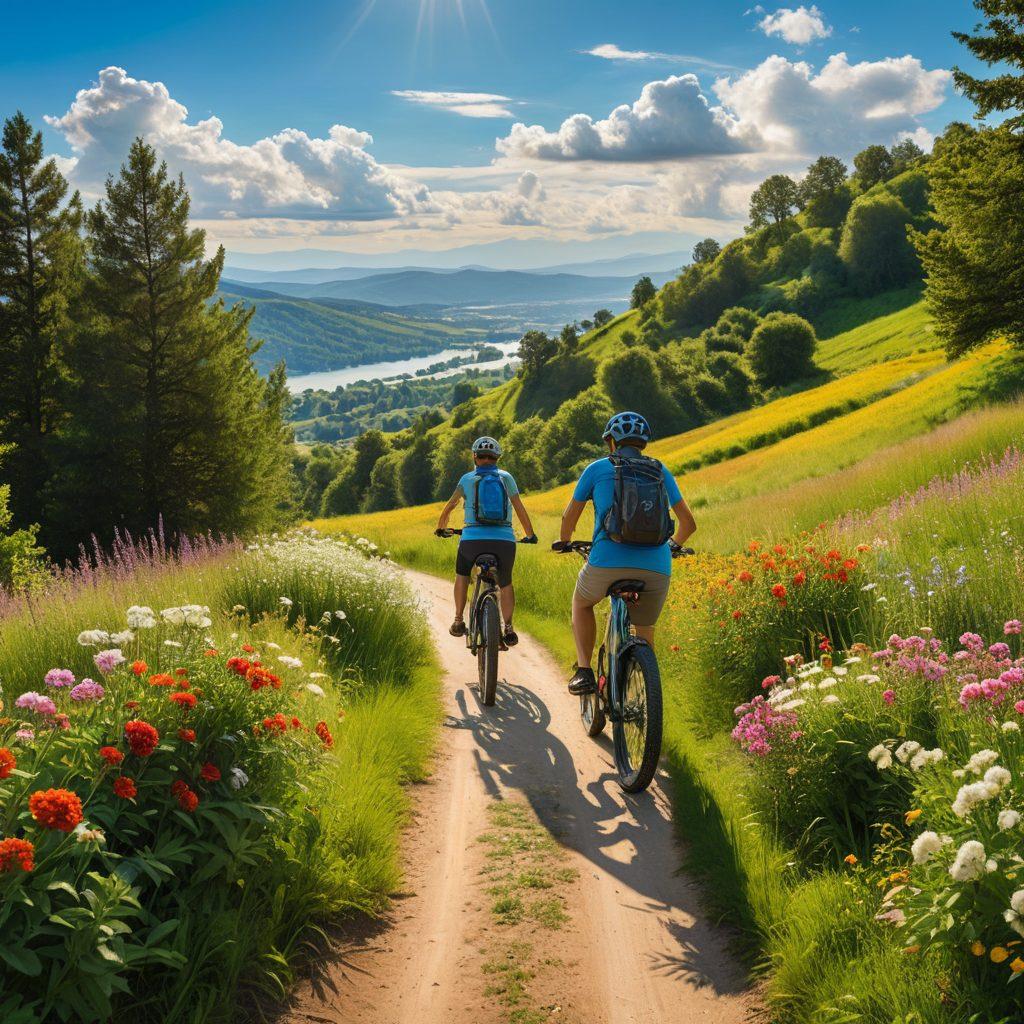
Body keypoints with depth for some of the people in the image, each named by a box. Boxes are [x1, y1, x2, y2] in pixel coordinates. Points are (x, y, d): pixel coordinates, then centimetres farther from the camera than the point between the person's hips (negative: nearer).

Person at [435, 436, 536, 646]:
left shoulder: (468, 479, 8)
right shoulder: (506, 478, 9)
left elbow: (449, 506, 15)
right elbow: (520, 508, 11)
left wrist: (440, 528, 32)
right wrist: (530, 534, 23)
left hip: (473, 538, 0)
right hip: (504, 540, 0)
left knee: (462, 575, 27)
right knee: (505, 583, 19)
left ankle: (458, 621, 20)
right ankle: (508, 627, 3)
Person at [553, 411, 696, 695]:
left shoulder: (597, 469, 14)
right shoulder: (660, 472, 20)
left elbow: (569, 517, 23)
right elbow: (688, 523, 25)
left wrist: (564, 542, 45)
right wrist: (674, 544, 48)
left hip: (608, 561, -2)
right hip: (657, 567, 2)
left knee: (581, 604, 29)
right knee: (645, 633, 27)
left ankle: (584, 671, 13)